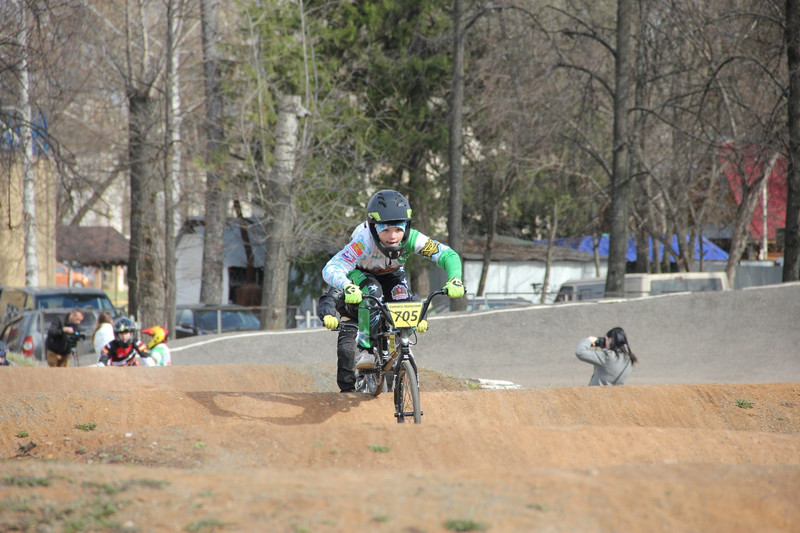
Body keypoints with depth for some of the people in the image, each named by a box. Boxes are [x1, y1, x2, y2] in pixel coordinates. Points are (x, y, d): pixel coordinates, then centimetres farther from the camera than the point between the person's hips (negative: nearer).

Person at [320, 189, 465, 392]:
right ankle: (365, 350, -24)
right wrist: (347, 287, -70)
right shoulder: (363, 242, -42)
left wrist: (454, 279, -53)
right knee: (372, 291, -34)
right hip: (361, 275, -3)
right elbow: (331, 269, -51)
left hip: (392, 275, 3)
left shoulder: (411, 239, -34)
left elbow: (448, 255, -34)